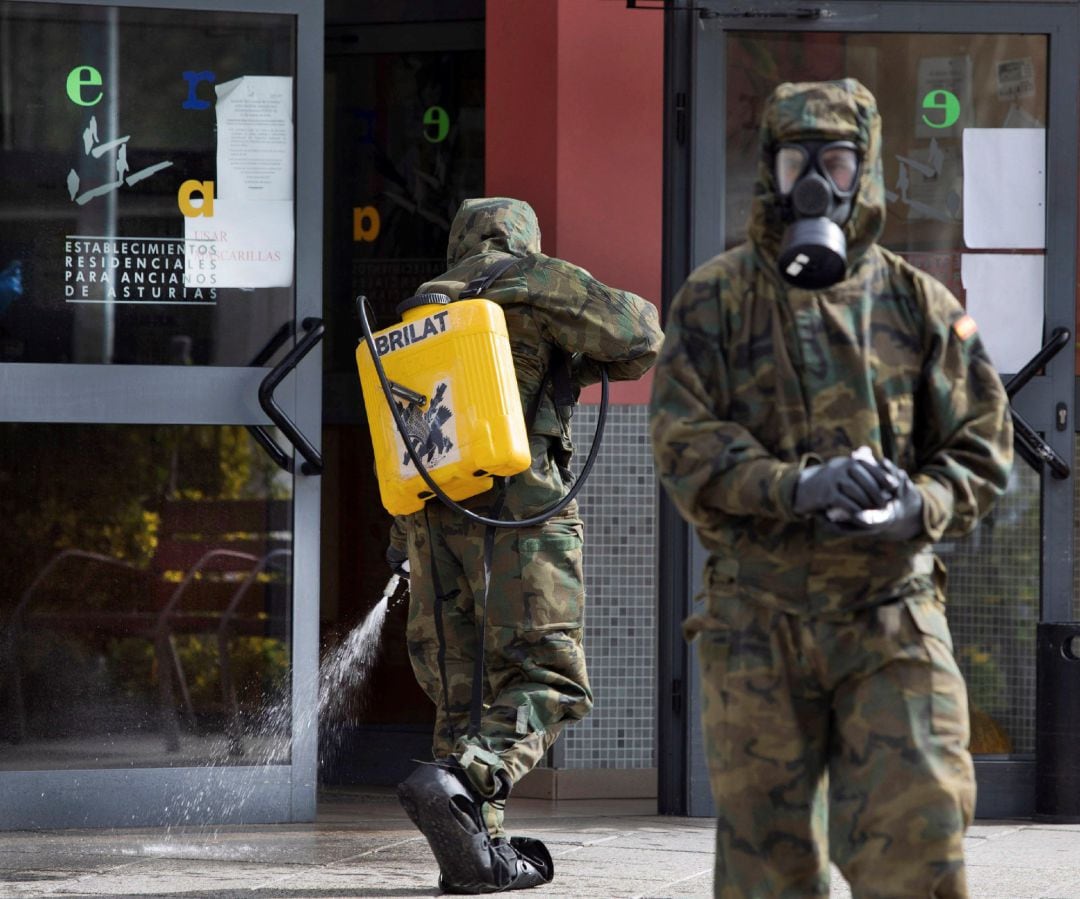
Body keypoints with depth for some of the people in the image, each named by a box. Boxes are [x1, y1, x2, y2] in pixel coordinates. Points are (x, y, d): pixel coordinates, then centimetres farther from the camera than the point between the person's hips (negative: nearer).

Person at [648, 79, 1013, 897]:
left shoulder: (919, 306, 7)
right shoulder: (716, 301, 4)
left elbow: (983, 446, 6)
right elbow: (683, 442, -6)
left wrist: (920, 508, -16)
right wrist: (796, 487, -23)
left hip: (893, 617, 0)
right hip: (759, 621, 0)